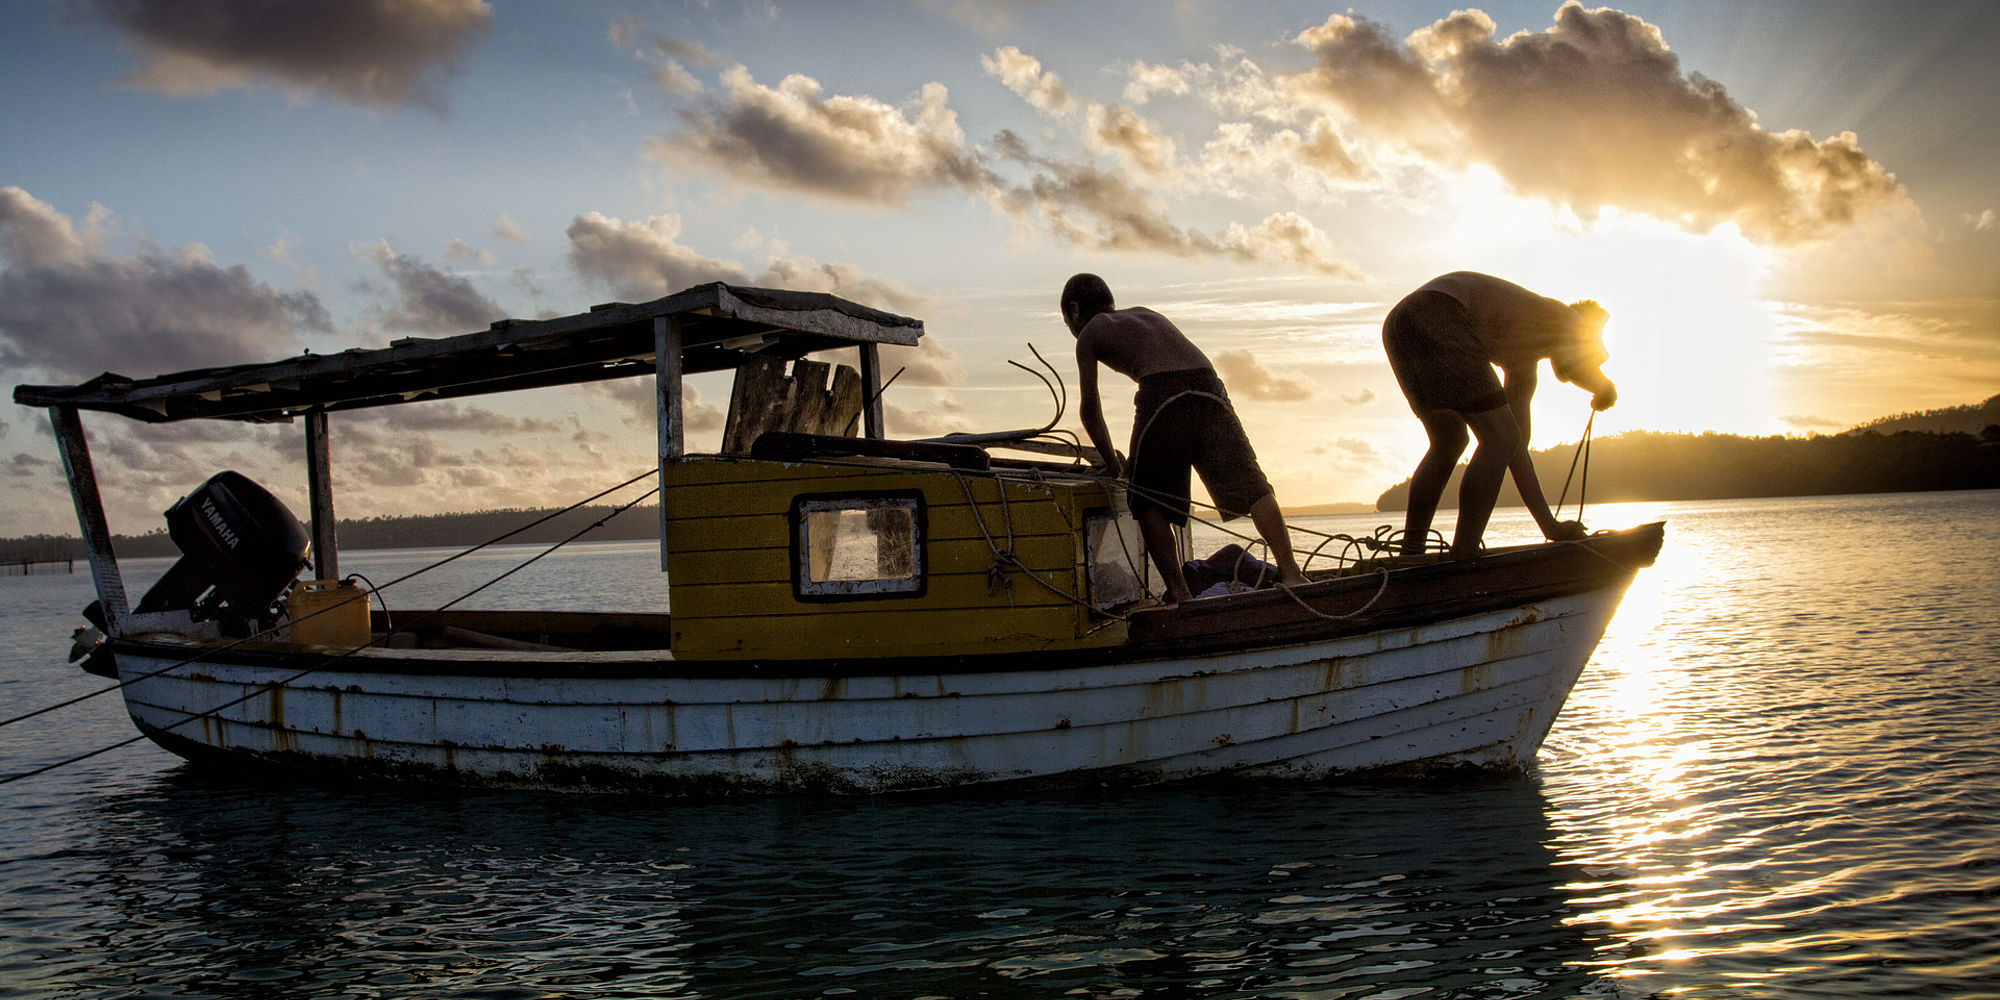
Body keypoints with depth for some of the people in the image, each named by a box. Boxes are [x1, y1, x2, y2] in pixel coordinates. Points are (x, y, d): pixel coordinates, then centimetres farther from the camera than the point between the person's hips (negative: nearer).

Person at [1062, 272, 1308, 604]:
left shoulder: (1089, 335, 21)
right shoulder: (1145, 314, 38)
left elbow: (1091, 409, 16)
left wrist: (1112, 464, 25)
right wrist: (1136, 458, 42)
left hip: (1162, 394, -5)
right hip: (1209, 387, 5)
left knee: (1149, 501, 7)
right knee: (1250, 485, 3)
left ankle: (1178, 591, -1)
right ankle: (1289, 571, -7)